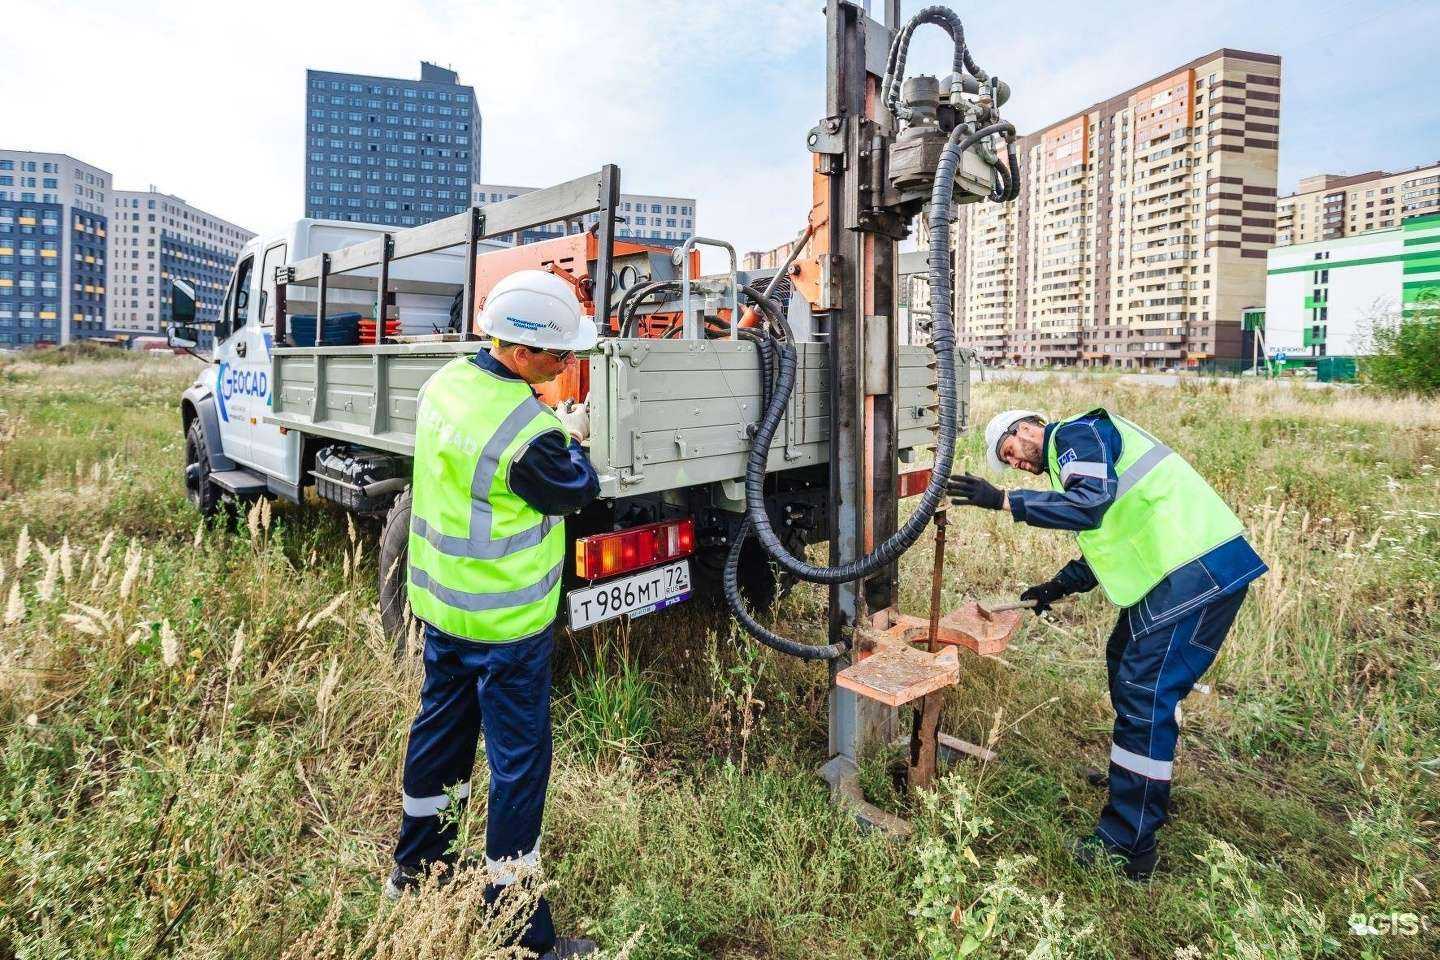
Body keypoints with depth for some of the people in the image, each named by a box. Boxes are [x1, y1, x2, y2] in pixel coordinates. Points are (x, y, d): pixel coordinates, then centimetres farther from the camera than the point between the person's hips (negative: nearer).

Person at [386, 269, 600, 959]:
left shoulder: (446, 383, -1)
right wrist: (572, 438, 7)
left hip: (440, 600, 9)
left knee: (439, 727, 24)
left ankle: (413, 867, 45)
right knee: (518, 760, 4)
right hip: (506, 620, -9)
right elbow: (577, 490, -10)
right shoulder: (529, 435, -28)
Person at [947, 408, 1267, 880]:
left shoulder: (1076, 432, -7)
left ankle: (1127, 846, -1)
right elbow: (1111, 539, 26)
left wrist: (1003, 499, -24)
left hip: (1198, 571, -11)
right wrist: (1060, 585, 18)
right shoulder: (1076, 452, 23)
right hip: (1184, 569, 11)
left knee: (1143, 695, -9)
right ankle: (1138, 777, 41)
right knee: (1126, 661, 23)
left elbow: (1090, 504, -26)